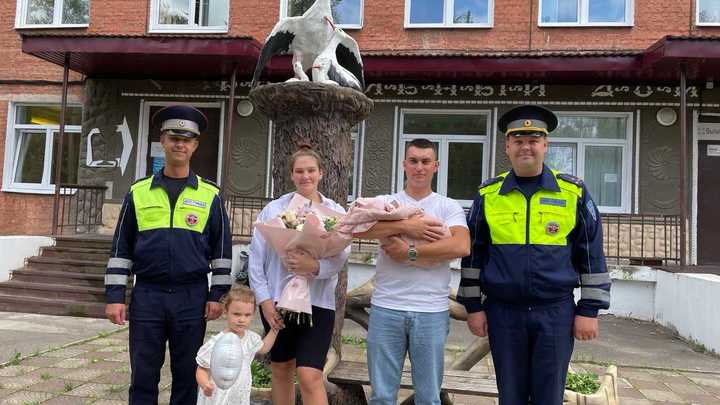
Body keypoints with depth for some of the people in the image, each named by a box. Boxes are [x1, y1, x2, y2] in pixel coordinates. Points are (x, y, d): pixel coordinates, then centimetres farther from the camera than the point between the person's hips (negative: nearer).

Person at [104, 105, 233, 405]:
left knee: (187, 374, 8)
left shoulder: (210, 196, 4)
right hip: (146, 295, 1)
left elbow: (222, 250, 5)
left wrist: (217, 295, -1)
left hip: (191, 296, 0)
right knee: (143, 375, 7)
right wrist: (114, 296, 2)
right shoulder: (138, 192, 6)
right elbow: (121, 248, 7)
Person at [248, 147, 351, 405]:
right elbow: (256, 258, 2)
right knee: (281, 370, 16)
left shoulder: (336, 212, 3)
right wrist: (264, 299, -6)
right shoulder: (273, 209, 4)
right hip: (277, 301, 2)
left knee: (310, 377, -9)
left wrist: (314, 266, -28)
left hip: (317, 303, -2)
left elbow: (341, 257, -8)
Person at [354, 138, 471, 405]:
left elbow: (462, 246, -13)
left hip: (431, 312, -1)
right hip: (386, 308, 1)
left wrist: (411, 252, -14)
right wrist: (405, 226, -15)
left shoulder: (448, 207, 5)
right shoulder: (385, 202, 8)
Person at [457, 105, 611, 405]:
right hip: (503, 313, 1)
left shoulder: (573, 192, 0)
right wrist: (473, 306, 5)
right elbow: (474, 253, 7)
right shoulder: (488, 195, 3)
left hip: (556, 312, -1)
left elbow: (591, 254, 2)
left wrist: (589, 310, 0)